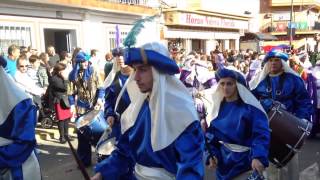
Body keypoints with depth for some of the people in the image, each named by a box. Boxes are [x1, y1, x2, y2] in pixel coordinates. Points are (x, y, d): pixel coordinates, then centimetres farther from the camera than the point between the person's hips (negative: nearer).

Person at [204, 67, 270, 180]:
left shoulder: (250, 107, -12)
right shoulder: (217, 107, 3)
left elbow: (261, 134, -19)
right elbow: (211, 134, 8)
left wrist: (258, 157, -33)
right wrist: (212, 154, -5)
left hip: (245, 161, -4)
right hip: (223, 161, 5)